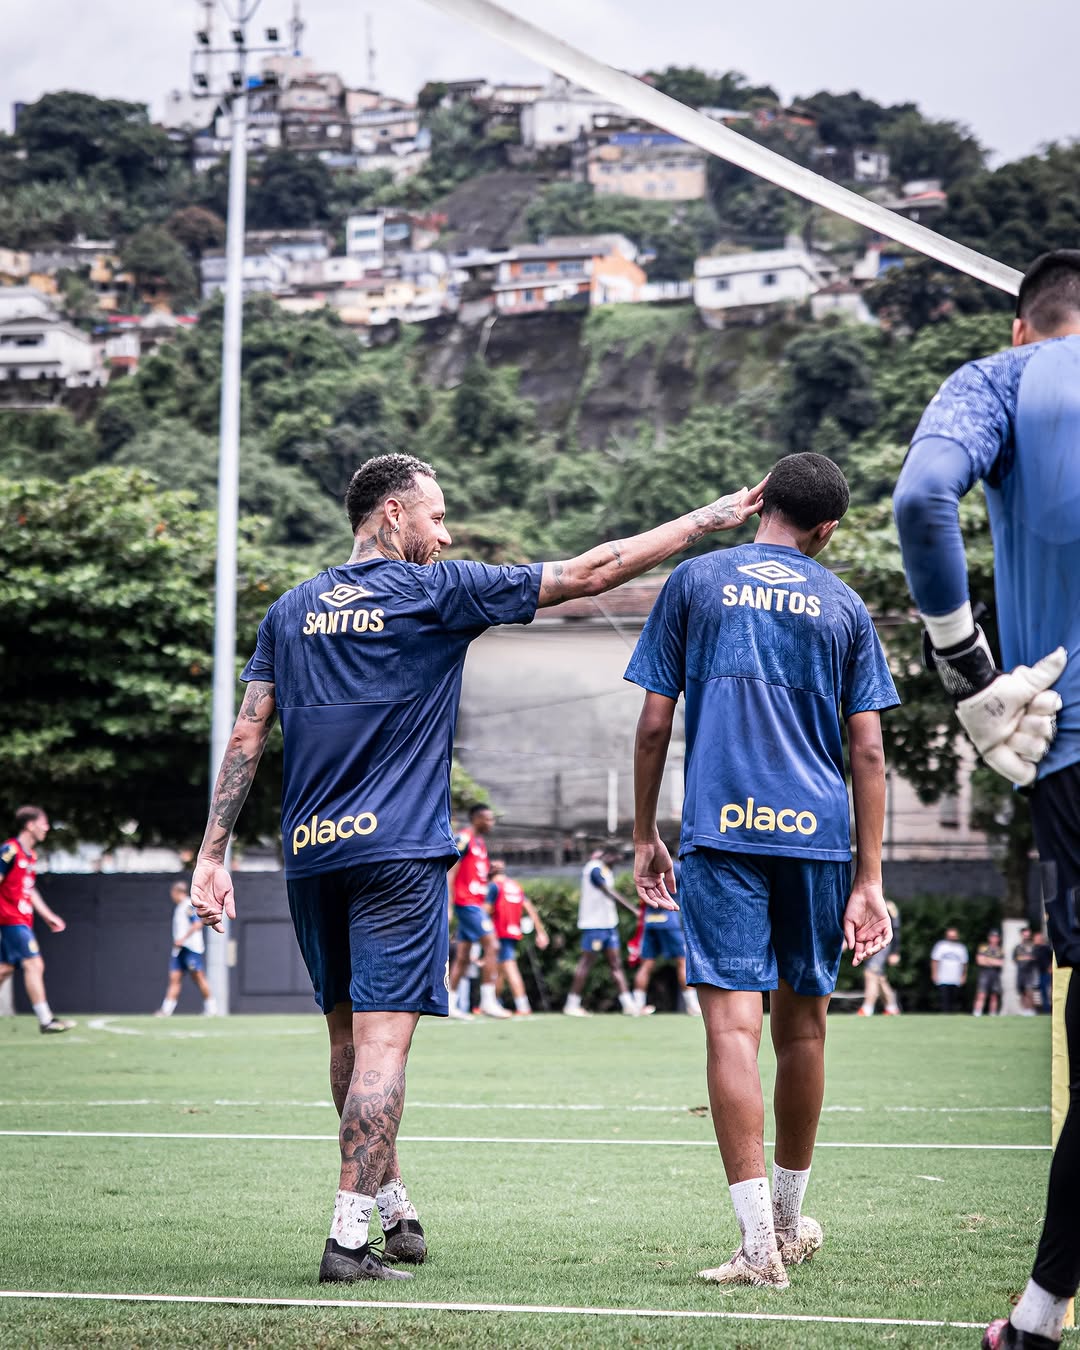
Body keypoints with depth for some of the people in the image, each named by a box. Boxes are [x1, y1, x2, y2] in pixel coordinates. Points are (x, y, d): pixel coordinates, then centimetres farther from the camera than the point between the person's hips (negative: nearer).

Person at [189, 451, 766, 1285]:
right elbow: (589, 573, -1)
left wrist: (214, 852, 9)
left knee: (349, 1035, 15)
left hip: (310, 854, 6)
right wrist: (715, 519, 6)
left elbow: (247, 736, 8)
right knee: (383, 1042, -7)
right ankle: (349, 1234, -12)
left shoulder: (292, 610, 12)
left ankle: (393, 1205, 26)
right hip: (396, 854, -6)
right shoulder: (435, 591, -2)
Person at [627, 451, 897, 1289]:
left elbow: (654, 726, 3)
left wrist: (644, 836, 12)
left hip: (720, 830, -2)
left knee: (733, 1024, -9)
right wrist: (870, 880, 7)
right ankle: (789, 1223, 27)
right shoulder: (844, 607, 10)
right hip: (815, 837, 2)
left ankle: (760, 1240, -18)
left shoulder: (695, 582, 7)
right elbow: (868, 755, 6)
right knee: (802, 1024, 14)